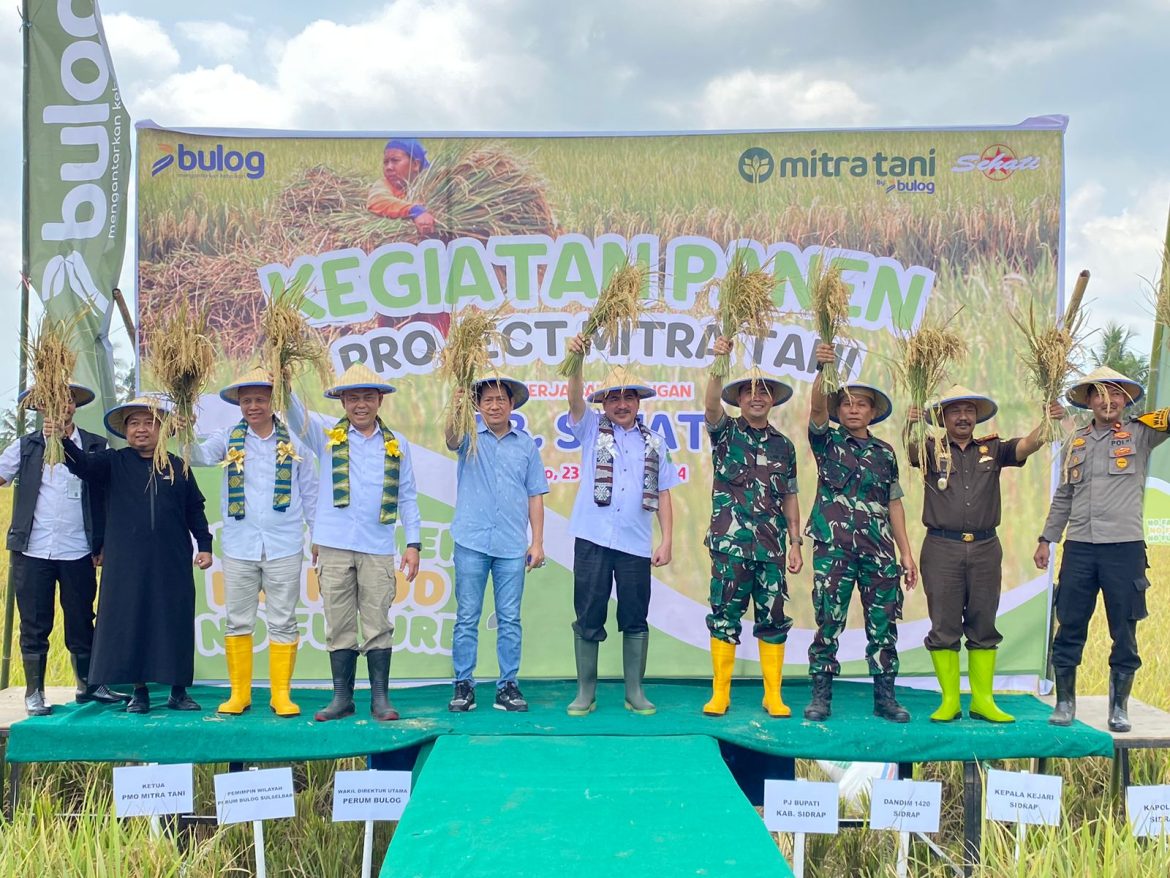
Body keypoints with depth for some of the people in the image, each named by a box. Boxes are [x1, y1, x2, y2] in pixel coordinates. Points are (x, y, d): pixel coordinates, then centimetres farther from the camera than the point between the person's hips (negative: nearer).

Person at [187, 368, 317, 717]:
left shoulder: (293, 441, 4)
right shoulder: (230, 439, 6)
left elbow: (309, 491, 8)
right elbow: (201, 456, -10)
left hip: (284, 547, -1)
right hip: (239, 547, 1)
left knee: (283, 623, 4)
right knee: (238, 622, 7)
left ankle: (281, 694, 12)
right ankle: (239, 693, 18)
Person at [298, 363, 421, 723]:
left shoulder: (397, 444, 10)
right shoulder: (327, 437, 9)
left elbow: (407, 497, 10)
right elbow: (294, 415, 1)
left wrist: (413, 543, 5)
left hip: (378, 549, 0)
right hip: (334, 547, 0)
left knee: (378, 626, 2)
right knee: (339, 626, 5)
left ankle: (380, 698, 10)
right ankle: (342, 697, 14)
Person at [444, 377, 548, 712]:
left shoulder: (526, 444, 9)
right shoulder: (470, 436, 5)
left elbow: (535, 495, 9)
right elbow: (451, 439, -20)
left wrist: (538, 542, 3)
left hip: (512, 546, 1)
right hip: (472, 542, -1)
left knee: (510, 620, 5)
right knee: (467, 618, 4)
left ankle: (508, 685, 13)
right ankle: (463, 685, 12)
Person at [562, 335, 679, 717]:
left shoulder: (653, 442, 10)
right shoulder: (591, 428, 7)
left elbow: (662, 494, 9)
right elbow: (575, 399, -11)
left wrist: (666, 540, 2)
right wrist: (576, 359, -28)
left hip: (636, 544, 1)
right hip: (593, 540, -1)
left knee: (635, 620, 7)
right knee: (588, 619, 4)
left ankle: (635, 692, 19)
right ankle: (586, 692, 16)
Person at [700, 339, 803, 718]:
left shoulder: (783, 445, 12)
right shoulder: (725, 432, 4)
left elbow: (789, 497, 14)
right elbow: (711, 404, -18)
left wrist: (795, 542, 8)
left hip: (771, 546, 3)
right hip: (729, 544, -3)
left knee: (773, 619, 5)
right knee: (724, 617, 1)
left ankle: (773, 695, 13)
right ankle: (719, 694, 9)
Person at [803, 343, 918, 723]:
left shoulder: (885, 452, 14)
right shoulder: (827, 441, 6)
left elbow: (894, 503, 15)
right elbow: (817, 408, -14)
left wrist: (906, 552, 9)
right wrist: (822, 370, -32)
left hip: (879, 550, 3)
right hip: (834, 547, -3)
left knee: (884, 626, 5)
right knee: (828, 624, -1)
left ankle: (885, 697, 15)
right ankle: (821, 697, 8)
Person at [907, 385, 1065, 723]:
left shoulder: (992, 449, 11)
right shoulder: (932, 449, 4)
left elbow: (1026, 446, -5)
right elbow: (911, 452, -17)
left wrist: (1047, 423, -25)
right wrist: (910, 426, -39)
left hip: (985, 548, 2)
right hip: (941, 548, -2)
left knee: (983, 626, 7)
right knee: (944, 626, 1)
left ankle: (982, 700, 16)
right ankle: (949, 701, 10)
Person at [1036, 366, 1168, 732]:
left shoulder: (1139, 434, 4)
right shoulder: (1076, 442, 13)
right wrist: (1047, 540, 14)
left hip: (1125, 547, -2)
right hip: (1079, 548, 3)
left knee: (1124, 635, 5)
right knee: (1069, 630, 5)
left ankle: (1119, 708, 18)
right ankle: (1064, 702, 16)